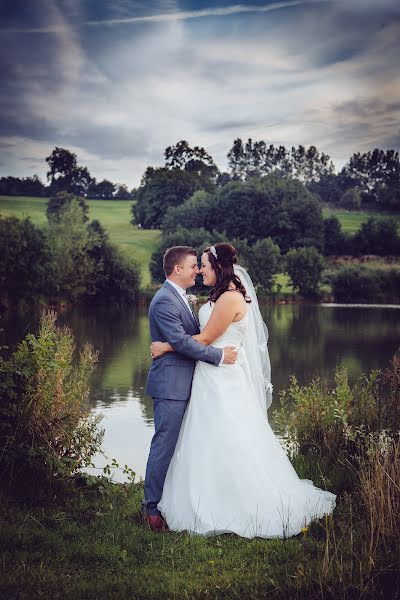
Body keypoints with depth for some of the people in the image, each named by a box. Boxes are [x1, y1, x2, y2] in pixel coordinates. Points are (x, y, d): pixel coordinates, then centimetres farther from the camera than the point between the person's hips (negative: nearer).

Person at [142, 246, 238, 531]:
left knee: (178, 446, 14)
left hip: (183, 384, 10)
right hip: (171, 385, -10)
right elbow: (180, 341, -23)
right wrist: (219, 355, -19)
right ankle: (153, 508, 4)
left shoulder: (181, 298, 17)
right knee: (165, 446, -5)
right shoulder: (164, 301, -16)